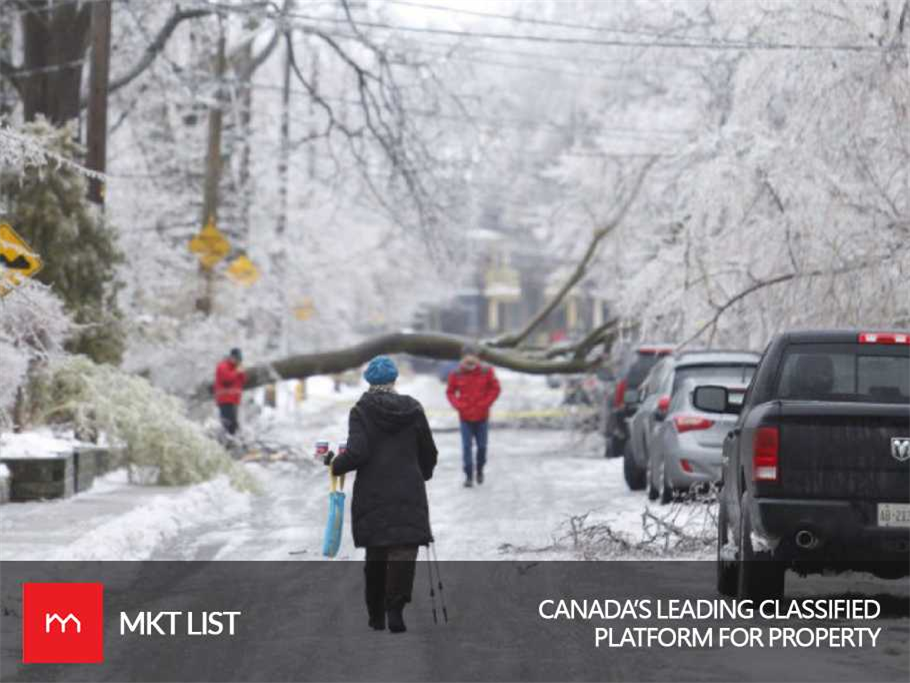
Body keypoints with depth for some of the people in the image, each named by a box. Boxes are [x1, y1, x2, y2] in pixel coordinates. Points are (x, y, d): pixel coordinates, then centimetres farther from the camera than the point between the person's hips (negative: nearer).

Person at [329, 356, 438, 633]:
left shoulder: (361, 411, -5)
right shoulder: (413, 409, 2)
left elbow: (357, 452, -15)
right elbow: (429, 453, 10)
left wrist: (336, 465, 4)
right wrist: (422, 475, 30)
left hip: (372, 494, 0)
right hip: (408, 493, 0)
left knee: (376, 554, 13)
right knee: (404, 550, -4)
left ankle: (376, 615, 19)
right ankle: (395, 609, -22)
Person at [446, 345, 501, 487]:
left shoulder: (486, 372, -7)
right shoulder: (456, 374, -8)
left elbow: (495, 389, 1)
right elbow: (450, 392, 2)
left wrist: (485, 404, -9)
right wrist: (458, 406, -12)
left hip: (482, 417, 1)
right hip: (465, 417, -1)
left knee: (482, 446, 8)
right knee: (467, 446, -5)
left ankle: (480, 470, 30)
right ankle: (469, 475, 0)